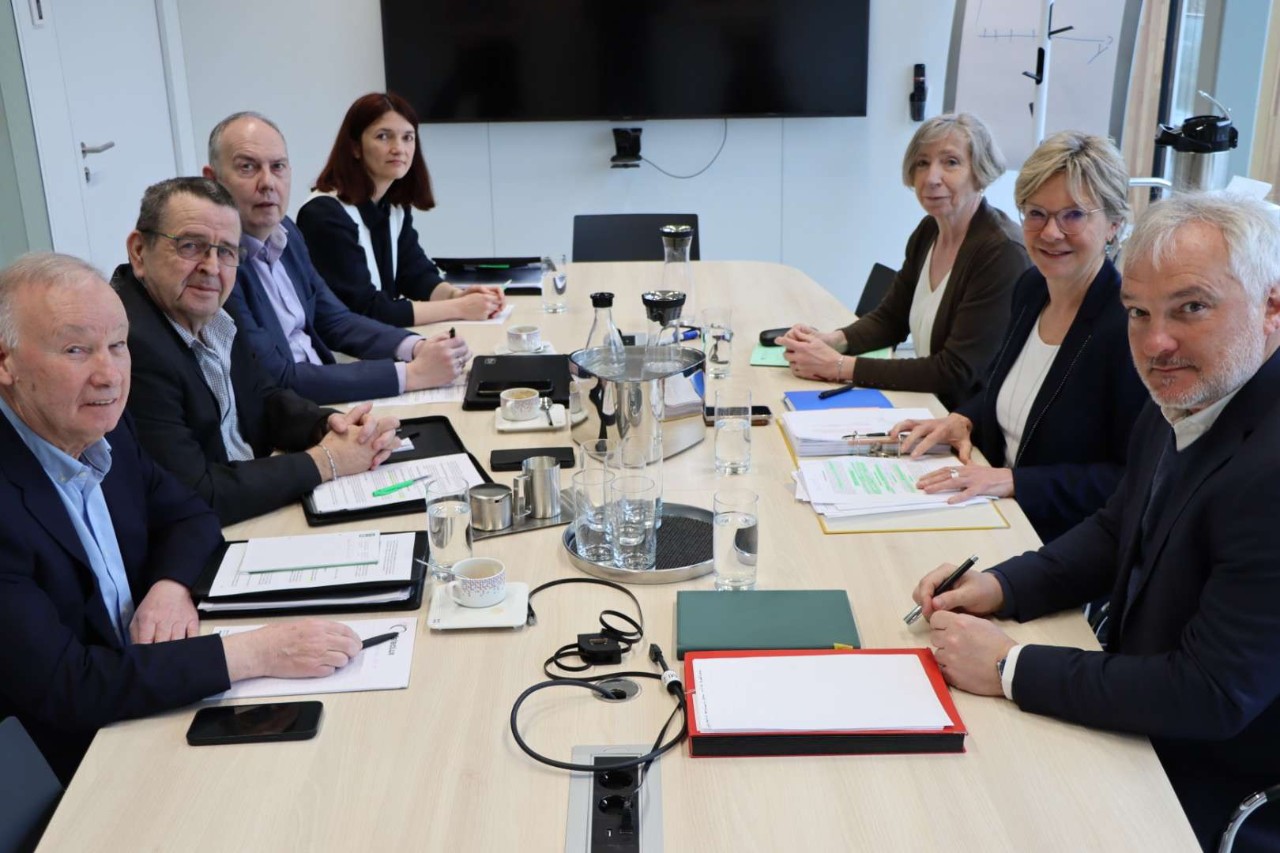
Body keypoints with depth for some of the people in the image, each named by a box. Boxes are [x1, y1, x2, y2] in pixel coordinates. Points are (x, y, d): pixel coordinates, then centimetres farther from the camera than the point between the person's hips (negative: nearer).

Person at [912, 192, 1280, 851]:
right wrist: (1001, 587, -5)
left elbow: (1212, 694, -29)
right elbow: (1117, 531, 12)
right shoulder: (1175, 409, -3)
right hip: (1139, 728, 7)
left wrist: (1011, 669, -22)